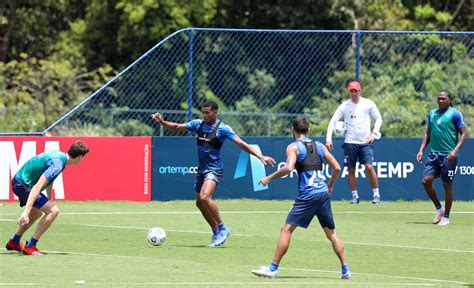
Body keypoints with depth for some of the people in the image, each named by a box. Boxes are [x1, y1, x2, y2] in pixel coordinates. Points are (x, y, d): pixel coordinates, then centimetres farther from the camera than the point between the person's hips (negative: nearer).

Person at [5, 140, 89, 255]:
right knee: (53, 211, -16)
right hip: (22, 184, -10)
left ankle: (13, 242, 47)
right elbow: (37, 187, -35)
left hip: (19, 180, 10)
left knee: (36, 214, 31)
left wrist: (49, 200, 34)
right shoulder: (57, 165, -27)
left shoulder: (59, 155, 4)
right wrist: (26, 212, -39)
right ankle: (30, 247, -12)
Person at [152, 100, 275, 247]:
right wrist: (162, 122, -5)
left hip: (214, 168, -7)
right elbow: (177, 127, 12)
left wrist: (261, 156, -22)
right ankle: (217, 232, 25)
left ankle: (222, 228, -12)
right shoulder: (198, 124, 5)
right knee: (199, 203, 11)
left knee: (204, 198, -26)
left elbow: (241, 144, -15)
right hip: (202, 168, 7)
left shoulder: (223, 128, -11)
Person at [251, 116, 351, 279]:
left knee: (287, 229, -2)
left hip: (308, 195, -5)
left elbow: (288, 168, -18)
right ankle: (346, 270, 11)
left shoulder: (294, 147, -1)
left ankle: (273, 268, -6)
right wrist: (330, 186, 31)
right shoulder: (319, 146, 15)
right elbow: (337, 168, 15)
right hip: (324, 193, 5)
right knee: (331, 234, 13)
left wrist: (269, 178, -8)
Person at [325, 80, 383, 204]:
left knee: (369, 167, -12)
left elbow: (378, 118, 10)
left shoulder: (368, 104, 1)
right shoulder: (344, 106, 2)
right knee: (351, 170, 3)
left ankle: (376, 195, -2)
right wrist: (329, 139, -9)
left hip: (365, 142, -2)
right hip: (350, 143, 2)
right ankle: (355, 196, 12)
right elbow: (333, 121, 1)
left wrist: (374, 133, -4)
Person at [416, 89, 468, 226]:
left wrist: (455, 150, -18)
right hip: (434, 153, 5)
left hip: (448, 155, -5)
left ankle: (446, 216, 10)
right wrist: (421, 150, 10)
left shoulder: (455, 114, -4)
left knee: (447, 185, 0)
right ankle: (439, 208, 13)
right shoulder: (432, 114, 13)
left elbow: (464, 133, -7)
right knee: (426, 180, -6)